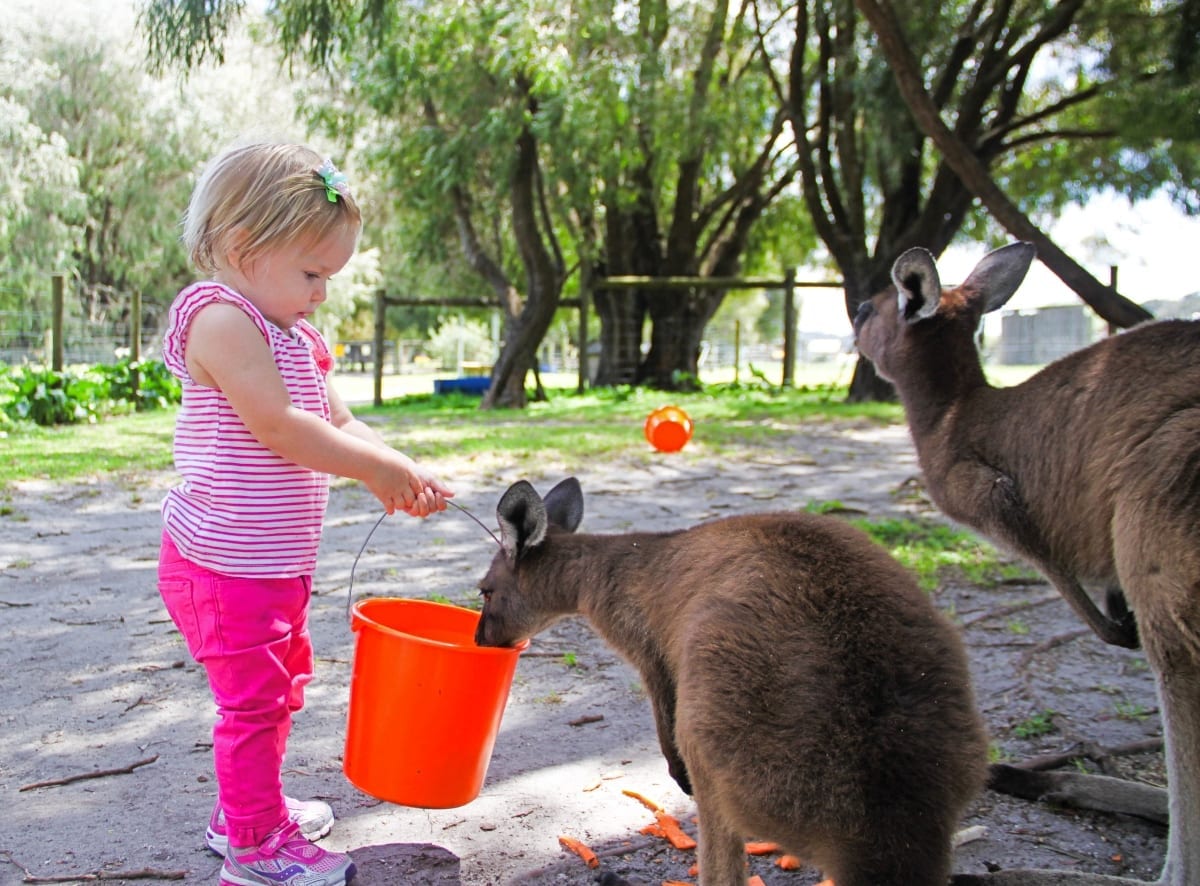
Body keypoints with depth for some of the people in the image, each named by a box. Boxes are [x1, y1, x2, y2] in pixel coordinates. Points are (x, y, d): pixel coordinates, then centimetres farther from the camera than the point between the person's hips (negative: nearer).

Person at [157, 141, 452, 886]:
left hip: (278, 560, 10)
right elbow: (278, 426, -25)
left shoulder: (293, 338, 14)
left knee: (282, 683, 22)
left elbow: (339, 421, 13)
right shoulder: (223, 320, -18)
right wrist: (380, 469, -18)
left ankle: (250, 808, 39)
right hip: (224, 562, -10)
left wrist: (402, 472, -4)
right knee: (255, 696, -1)